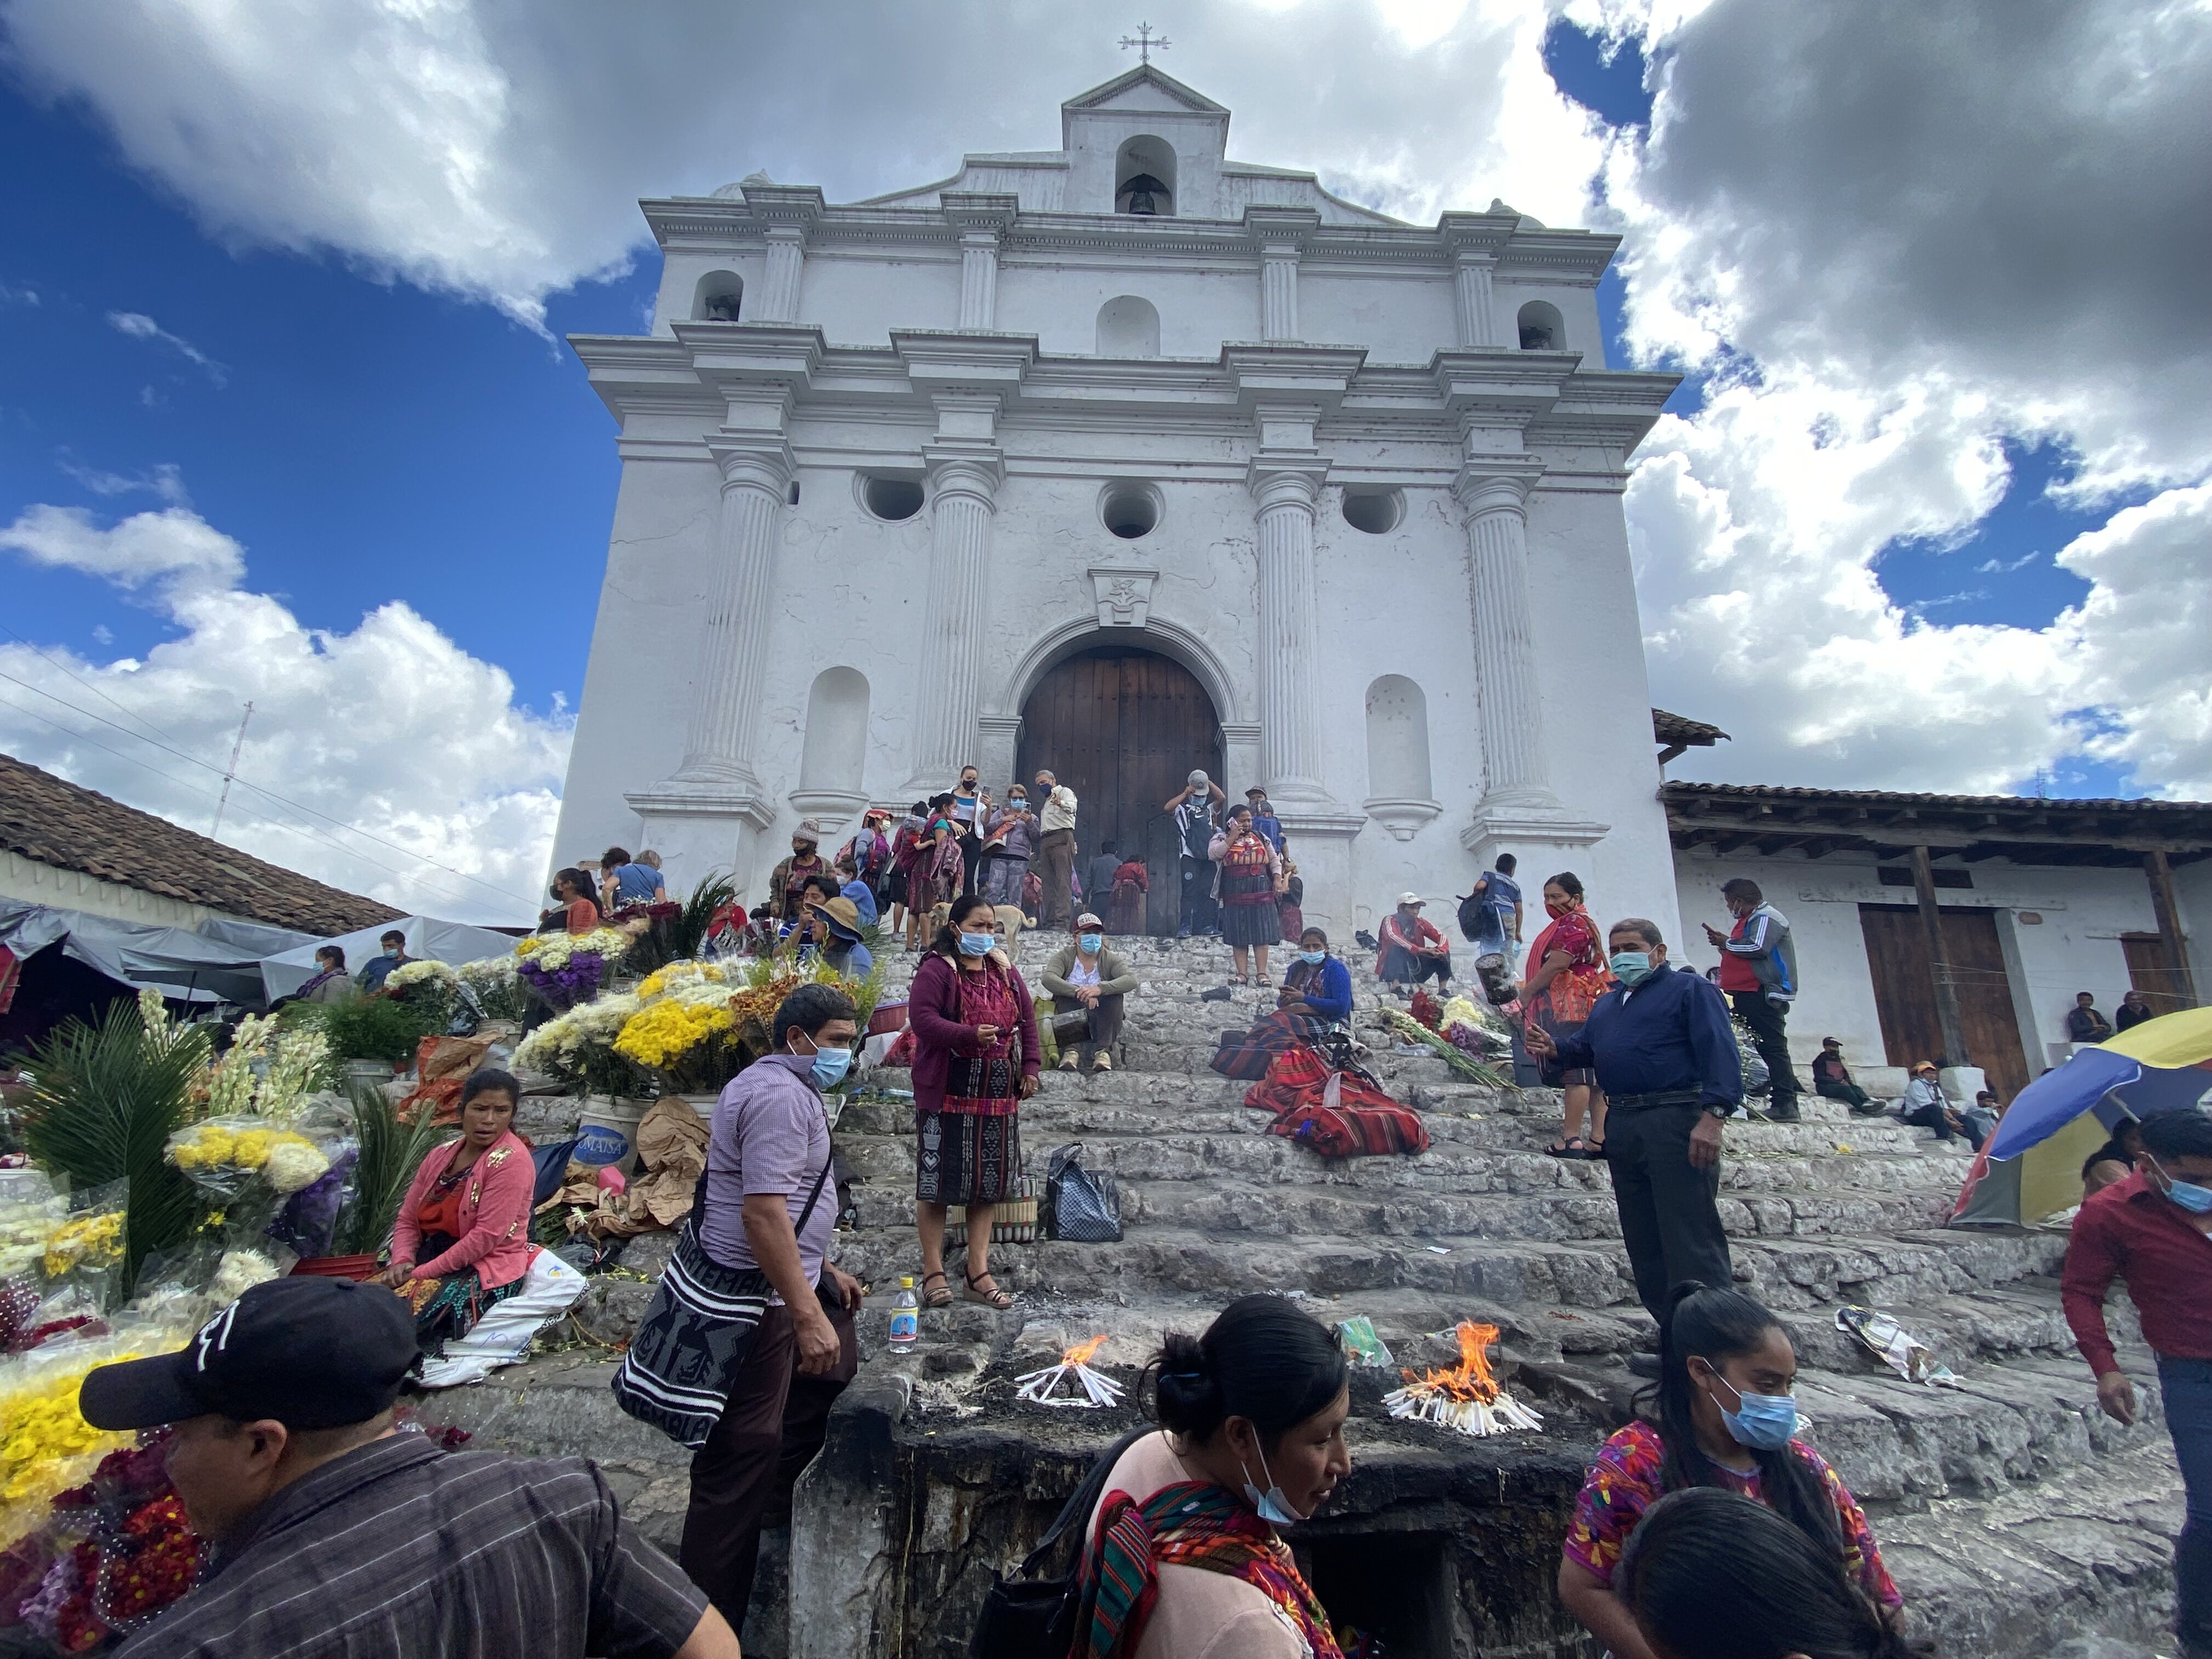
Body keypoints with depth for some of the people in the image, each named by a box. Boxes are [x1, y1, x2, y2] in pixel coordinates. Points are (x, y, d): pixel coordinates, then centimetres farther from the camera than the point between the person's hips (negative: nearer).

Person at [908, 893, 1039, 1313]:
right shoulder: (936, 970, -7)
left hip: (998, 1095, 6)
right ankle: (933, 1272, 16)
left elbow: (1027, 1020, 14)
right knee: (938, 1180, 3)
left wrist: (1030, 1067, 5)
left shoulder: (1006, 972, 12)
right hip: (948, 1093, -6)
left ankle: (979, 1274, 19)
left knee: (989, 1182, 9)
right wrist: (970, 1036, -29)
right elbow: (921, 1018, -19)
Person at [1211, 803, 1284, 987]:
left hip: (1261, 891, 2)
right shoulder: (1222, 838, 7)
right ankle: (1242, 974, -1)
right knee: (1239, 934, -3)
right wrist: (1232, 838, -8)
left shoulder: (1261, 838, 16)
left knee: (1261, 932, -4)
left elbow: (1274, 859, 16)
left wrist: (1277, 878, 1)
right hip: (1235, 893, -2)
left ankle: (1261, 973, -4)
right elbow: (1213, 854, -11)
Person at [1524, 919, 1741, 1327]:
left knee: (1690, 1235, -8)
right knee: (1642, 1239, 12)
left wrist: (1713, 1116, -23)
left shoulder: (1690, 989, 0)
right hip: (1623, 1126, 8)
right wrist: (1554, 1049, 0)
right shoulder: (1607, 1003, 24)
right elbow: (1584, 1049, 23)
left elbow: (1720, 1052, -11)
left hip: (1676, 1122, -8)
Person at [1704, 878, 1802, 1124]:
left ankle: (1785, 1103, -12)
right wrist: (1724, 941, 11)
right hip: (1748, 995, 10)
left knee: (1773, 1048, -11)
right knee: (1755, 1048, 9)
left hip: (1763, 994, -10)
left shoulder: (1766, 916, -7)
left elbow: (1758, 948, -21)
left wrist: (1727, 943, -9)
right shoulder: (1749, 920, 23)